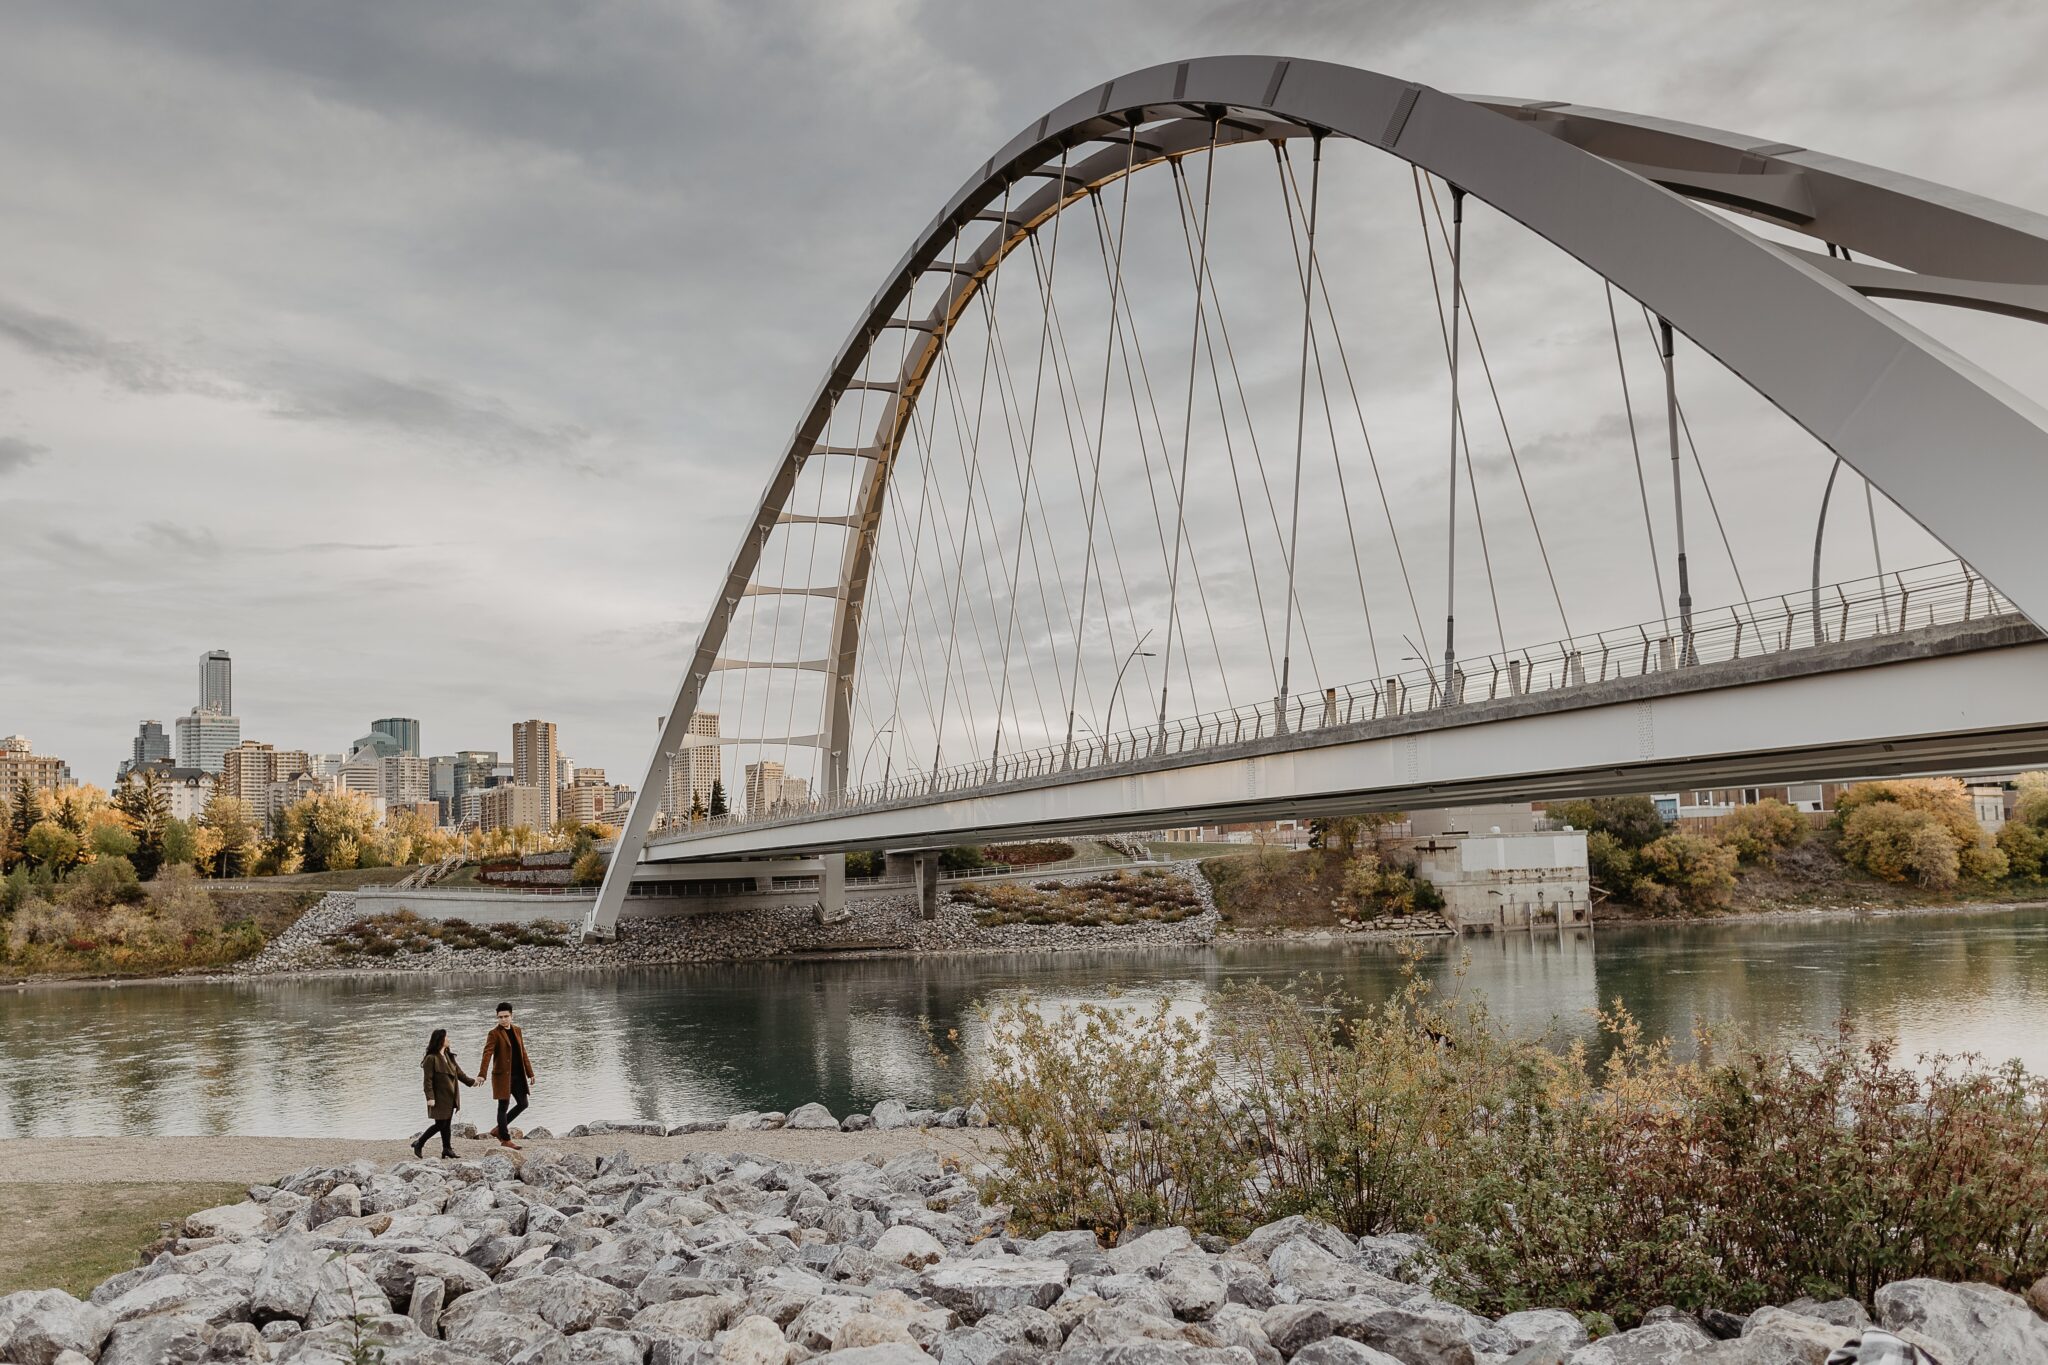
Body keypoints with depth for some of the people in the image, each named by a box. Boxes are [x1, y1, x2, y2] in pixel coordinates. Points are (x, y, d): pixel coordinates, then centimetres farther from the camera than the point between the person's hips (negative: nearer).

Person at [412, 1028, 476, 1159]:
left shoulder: (449, 1056, 10)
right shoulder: (431, 1058, -15)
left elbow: (458, 1072, 18)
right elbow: (427, 1080, -17)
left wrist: (471, 1082, 16)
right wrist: (430, 1097, -21)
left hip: (450, 1097, 8)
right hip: (439, 1098, -8)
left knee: (447, 1123, 11)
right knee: (440, 1124, -5)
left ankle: (447, 1149, 17)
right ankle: (419, 1143, 9)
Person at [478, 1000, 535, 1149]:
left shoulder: (517, 1031, 10)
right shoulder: (494, 1034, -10)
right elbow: (487, 1054, -22)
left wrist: (530, 1073, 14)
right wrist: (482, 1074, -35)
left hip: (517, 1075, 7)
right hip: (502, 1076, -7)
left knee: (523, 1104, 10)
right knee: (504, 1107, 1)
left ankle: (500, 1129, 24)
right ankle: (505, 1139, 11)